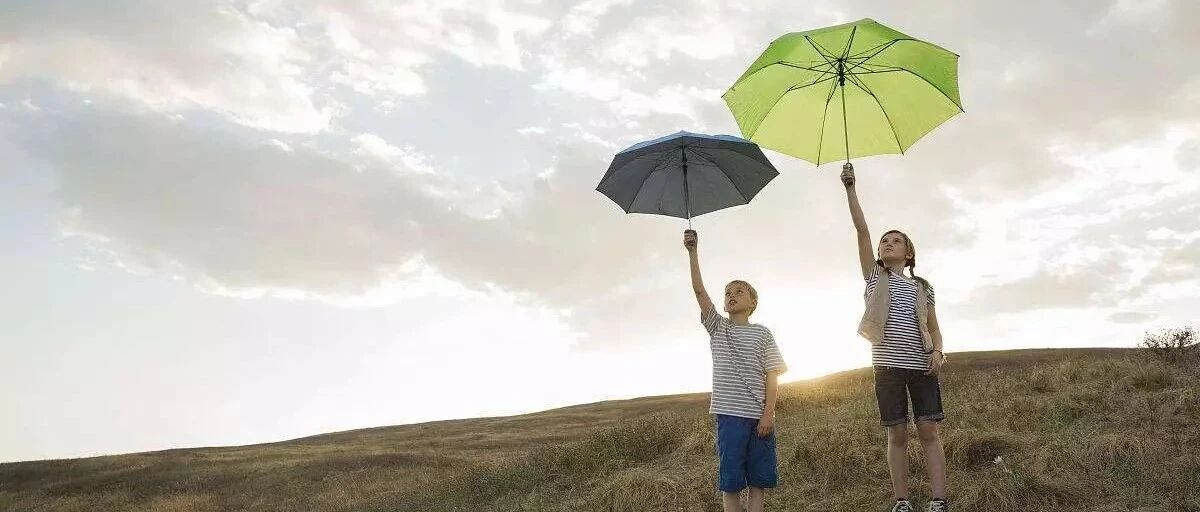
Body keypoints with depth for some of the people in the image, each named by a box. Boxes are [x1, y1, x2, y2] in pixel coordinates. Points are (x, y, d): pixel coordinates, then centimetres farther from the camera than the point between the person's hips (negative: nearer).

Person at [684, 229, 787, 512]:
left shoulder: (762, 334, 9)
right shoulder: (718, 328, 10)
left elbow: (772, 377, 3)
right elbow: (699, 290, -1)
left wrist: (768, 413, -10)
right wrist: (692, 252, -8)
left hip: (760, 415, 1)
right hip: (729, 413, 0)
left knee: (758, 481, 4)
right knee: (730, 482, -1)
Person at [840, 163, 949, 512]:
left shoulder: (922, 287, 14)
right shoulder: (875, 276, 10)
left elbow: (934, 328, 14)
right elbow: (861, 229, 2)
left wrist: (938, 351, -8)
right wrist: (850, 188, -5)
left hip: (921, 365, 1)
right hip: (887, 365, -1)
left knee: (928, 431, -4)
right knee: (897, 435, 1)